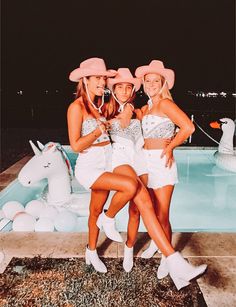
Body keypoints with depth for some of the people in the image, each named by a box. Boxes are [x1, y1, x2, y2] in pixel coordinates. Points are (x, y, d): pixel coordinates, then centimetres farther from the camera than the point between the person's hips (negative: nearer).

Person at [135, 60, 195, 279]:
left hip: (162, 163, -7)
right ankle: (156, 242, 41)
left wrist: (170, 147, -9)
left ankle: (166, 257, 18)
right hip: (145, 162, 7)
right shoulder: (144, 109, 15)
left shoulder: (165, 103, -8)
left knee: (162, 216, -2)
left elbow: (188, 128, -19)